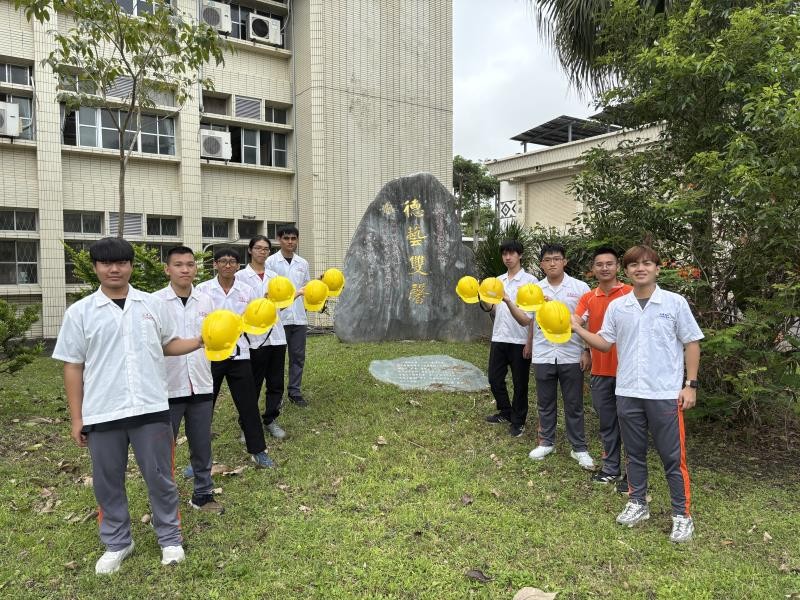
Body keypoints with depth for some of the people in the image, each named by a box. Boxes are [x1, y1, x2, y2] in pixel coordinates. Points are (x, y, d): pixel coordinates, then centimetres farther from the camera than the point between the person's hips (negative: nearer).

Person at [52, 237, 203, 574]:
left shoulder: (152, 305, 4)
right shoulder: (80, 312, 1)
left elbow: (169, 345, 14)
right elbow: (73, 366, 3)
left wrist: (201, 341, -4)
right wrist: (76, 418, 2)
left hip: (151, 408, 0)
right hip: (102, 413, 0)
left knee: (159, 476, 10)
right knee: (107, 482, 13)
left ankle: (170, 538, 28)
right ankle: (117, 544, 34)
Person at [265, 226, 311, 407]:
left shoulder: (303, 263, 10)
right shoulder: (271, 262, -2)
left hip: (299, 317, 4)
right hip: (278, 317, -4)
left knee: (298, 356, 9)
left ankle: (294, 391, 20)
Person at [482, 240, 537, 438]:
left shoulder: (530, 281, -5)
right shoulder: (498, 280, 12)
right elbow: (490, 307, 9)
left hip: (520, 340, -5)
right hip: (499, 338, 6)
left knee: (520, 383, 6)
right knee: (494, 378, 12)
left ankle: (518, 421, 21)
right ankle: (505, 412, 32)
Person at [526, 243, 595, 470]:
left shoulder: (580, 288, -4)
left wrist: (587, 351, -6)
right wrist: (529, 345, 13)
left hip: (571, 355, -2)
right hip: (543, 355, 2)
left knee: (574, 405, 7)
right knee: (545, 403, 13)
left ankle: (579, 448, 19)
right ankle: (546, 442, 28)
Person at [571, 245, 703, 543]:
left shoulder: (675, 303, -4)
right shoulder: (617, 306, 4)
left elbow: (691, 343, 0)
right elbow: (604, 343, 8)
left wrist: (691, 384, -4)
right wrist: (577, 328, -5)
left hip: (665, 394, -3)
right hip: (627, 393, 3)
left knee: (673, 457, 5)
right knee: (634, 453, 15)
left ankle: (682, 514, 19)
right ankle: (637, 504, 31)